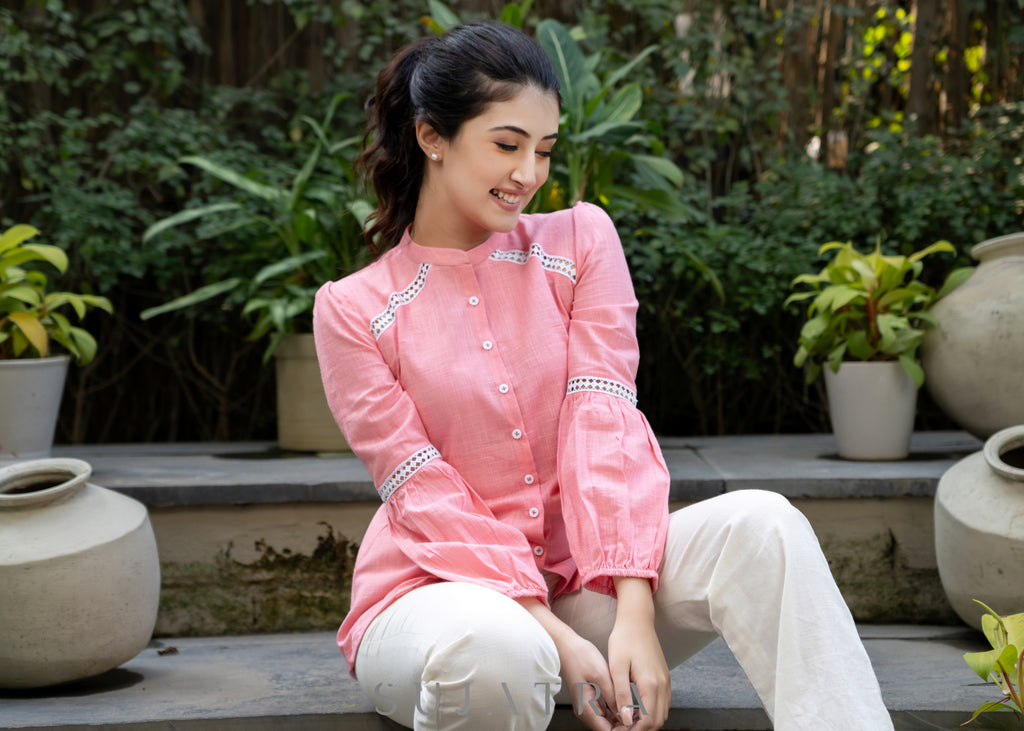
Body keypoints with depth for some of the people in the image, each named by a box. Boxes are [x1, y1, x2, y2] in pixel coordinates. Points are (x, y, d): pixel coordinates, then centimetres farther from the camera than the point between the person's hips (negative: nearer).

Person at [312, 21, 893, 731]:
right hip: (438, 589, -3)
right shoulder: (352, 310, -1)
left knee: (757, 524, -25)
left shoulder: (580, 240, 5)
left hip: (583, 579, 3)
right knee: (491, 648, -40)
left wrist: (634, 613, -20)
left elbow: (604, 421, -6)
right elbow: (427, 496, -8)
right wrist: (555, 639, -20)